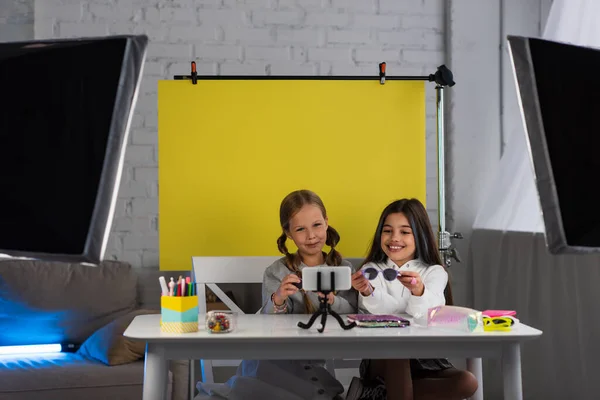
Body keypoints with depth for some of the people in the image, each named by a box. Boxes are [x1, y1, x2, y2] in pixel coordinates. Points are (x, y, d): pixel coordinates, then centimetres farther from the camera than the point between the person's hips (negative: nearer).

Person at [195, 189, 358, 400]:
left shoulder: (343, 268, 8)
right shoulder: (277, 273, 2)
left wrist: (332, 300, -18)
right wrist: (277, 301, -28)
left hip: (327, 362, 2)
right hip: (279, 359, -2)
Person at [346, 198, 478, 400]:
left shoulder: (434, 272, 4)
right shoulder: (372, 270, 6)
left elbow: (422, 315, -18)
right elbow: (388, 311, -15)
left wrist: (419, 291, -40)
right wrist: (368, 292, -36)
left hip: (425, 356, 3)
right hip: (381, 359, -3)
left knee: (467, 382, -22)